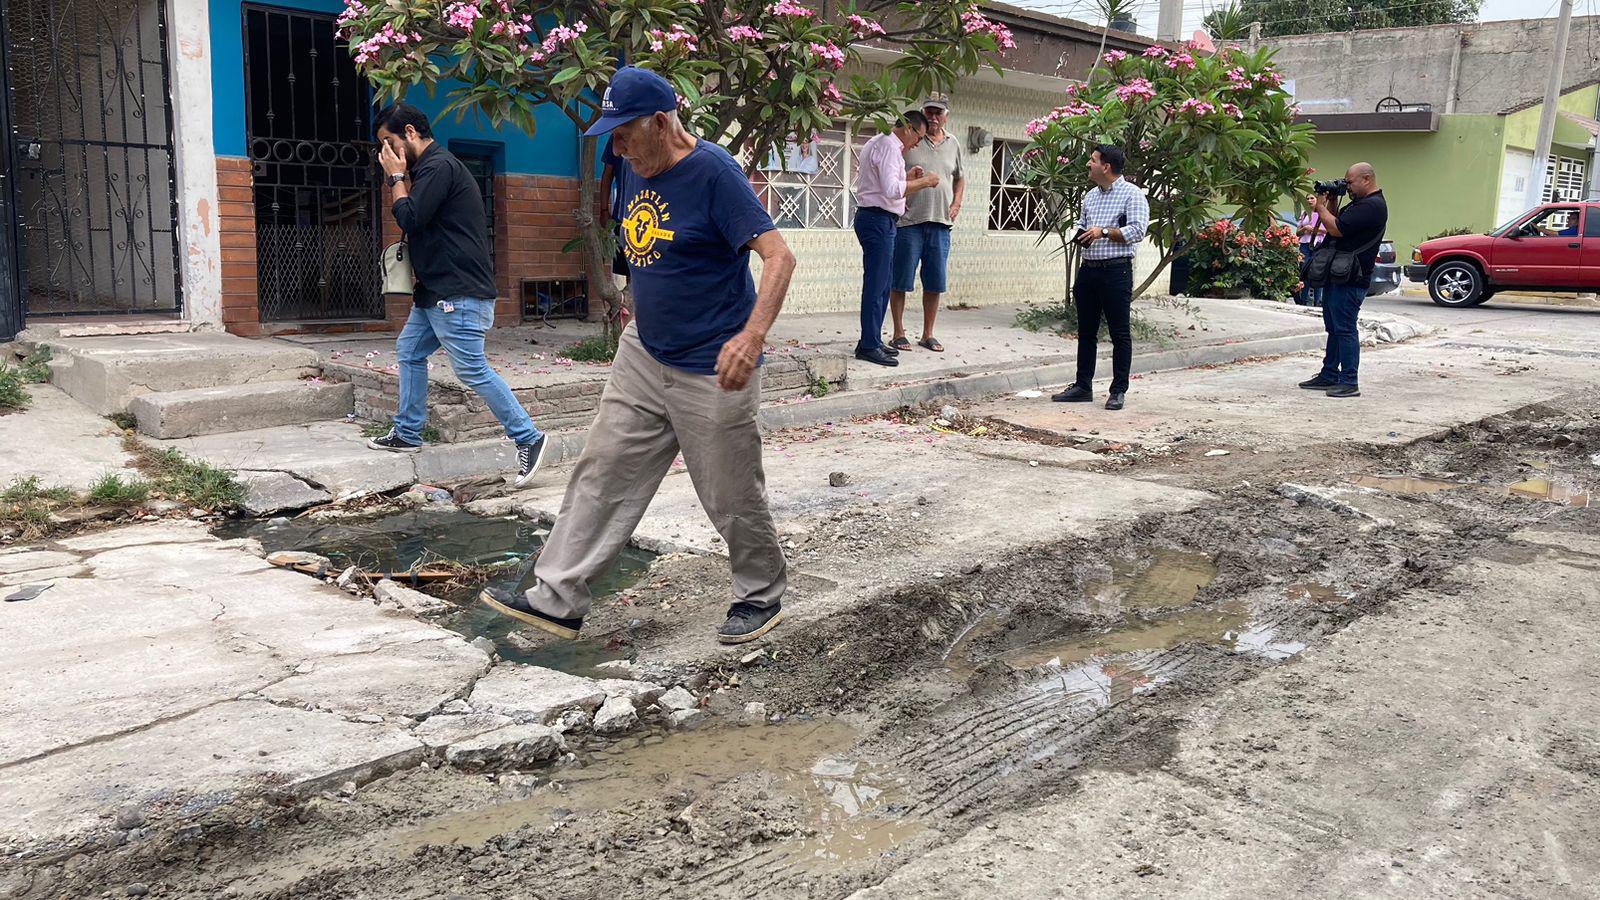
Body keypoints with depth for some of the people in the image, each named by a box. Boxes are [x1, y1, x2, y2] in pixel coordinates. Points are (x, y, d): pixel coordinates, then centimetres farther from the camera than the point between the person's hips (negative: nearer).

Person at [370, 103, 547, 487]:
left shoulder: (439, 166, -14)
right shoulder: (428, 167, 19)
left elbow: (410, 219, -19)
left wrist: (396, 177, -7)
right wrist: (402, 177, 12)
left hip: (458, 294, -11)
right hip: (436, 292, 11)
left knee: (472, 370, -11)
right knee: (409, 351, 17)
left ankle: (528, 439, -6)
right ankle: (407, 434, 26)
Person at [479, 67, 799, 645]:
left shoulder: (714, 171, -18)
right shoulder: (633, 168, 6)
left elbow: (779, 257, -25)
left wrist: (752, 337, -38)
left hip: (711, 371, -8)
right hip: (642, 355, 8)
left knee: (732, 497, 4)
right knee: (602, 473, 7)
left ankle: (762, 597, 26)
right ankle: (556, 598, 13)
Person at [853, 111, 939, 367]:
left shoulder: (878, 143, 20)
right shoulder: (889, 146, -13)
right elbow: (892, 190, -24)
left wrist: (906, 178, 16)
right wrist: (923, 182, -14)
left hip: (874, 219, 11)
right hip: (878, 219, -11)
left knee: (881, 284, 14)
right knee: (876, 284, -9)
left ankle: (872, 341, 20)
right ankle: (869, 346, -6)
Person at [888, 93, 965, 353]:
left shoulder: (953, 144, 14)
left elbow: (959, 178, 26)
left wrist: (956, 203, 11)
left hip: (940, 223, 4)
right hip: (909, 221, -4)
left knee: (935, 283, 7)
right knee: (901, 280, 0)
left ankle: (928, 335, 18)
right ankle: (899, 334, 10)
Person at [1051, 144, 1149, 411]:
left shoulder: (1132, 194, -5)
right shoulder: (1091, 195, 18)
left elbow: (1138, 230, -14)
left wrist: (1104, 232, -16)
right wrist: (1080, 234, 6)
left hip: (1116, 271, -7)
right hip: (1088, 269, 7)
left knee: (1120, 333, 0)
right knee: (1086, 331, 11)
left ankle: (1119, 391, 5)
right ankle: (1083, 386, 18)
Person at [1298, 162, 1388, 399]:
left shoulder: (1372, 206, -16)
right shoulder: (1359, 202, 19)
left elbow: (1336, 229, -21)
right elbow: (1335, 222, 21)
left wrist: (1320, 207, -7)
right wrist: (1329, 203, 6)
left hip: (1350, 280, -11)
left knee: (1345, 329, -9)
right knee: (1334, 328, 15)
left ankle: (1349, 382, -5)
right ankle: (1329, 376, 23)